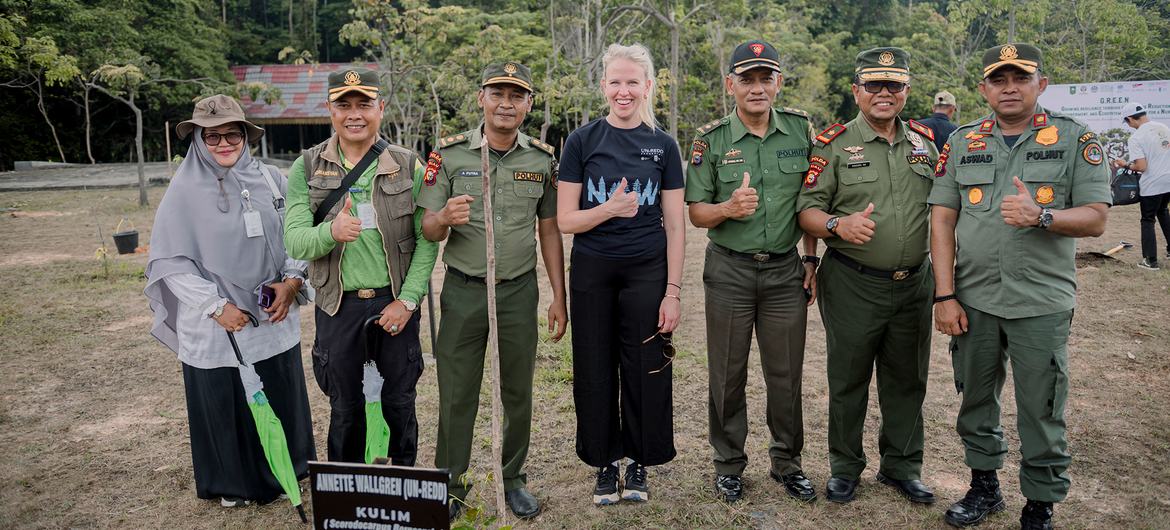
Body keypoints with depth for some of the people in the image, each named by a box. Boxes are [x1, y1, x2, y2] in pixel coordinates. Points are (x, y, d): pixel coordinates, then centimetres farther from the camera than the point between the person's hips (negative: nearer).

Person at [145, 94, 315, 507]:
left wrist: (292, 279, -8)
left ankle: (285, 470, 36)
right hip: (216, 327, -3)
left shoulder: (270, 180, 1)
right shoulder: (185, 191, -7)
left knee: (281, 400, 13)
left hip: (275, 320, 3)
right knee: (225, 406, 10)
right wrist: (216, 306, -15)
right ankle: (231, 483, 32)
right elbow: (170, 262, -7)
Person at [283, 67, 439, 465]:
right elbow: (294, 241, -8)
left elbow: (427, 239, -3)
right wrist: (331, 231, -30)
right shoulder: (307, 168, -1)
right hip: (338, 306, 0)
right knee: (345, 407, 14)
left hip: (395, 303, 0)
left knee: (399, 402, 13)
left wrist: (408, 300, -11)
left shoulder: (408, 166, -2)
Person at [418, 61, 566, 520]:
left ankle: (513, 480, 29)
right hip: (463, 291, -1)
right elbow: (427, 231, -2)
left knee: (518, 392, 11)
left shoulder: (543, 159, 3)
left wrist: (559, 297, 5)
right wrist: (445, 218, -26)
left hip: (519, 292, 2)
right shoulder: (448, 154, -3)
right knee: (456, 395, 6)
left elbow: (549, 231, 8)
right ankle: (450, 487, 23)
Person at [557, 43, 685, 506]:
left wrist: (672, 291, -3)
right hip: (592, 273, 0)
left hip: (647, 272, 0)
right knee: (596, 372, 7)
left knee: (645, 370, 5)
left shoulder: (663, 145, 2)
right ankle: (605, 461, 26)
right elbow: (565, 220, -2)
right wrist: (609, 209, -21)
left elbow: (674, 225, 2)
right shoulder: (582, 141, 0)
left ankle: (639, 462, 26)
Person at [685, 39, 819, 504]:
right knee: (727, 375, 8)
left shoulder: (800, 129, 1)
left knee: (786, 375, 10)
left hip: (785, 272, 2)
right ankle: (728, 465, 26)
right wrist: (728, 209, -23)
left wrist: (811, 258, 7)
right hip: (729, 270, -1)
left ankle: (787, 462, 30)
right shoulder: (711, 139, -4)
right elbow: (696, 212, -2)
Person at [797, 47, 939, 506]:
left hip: (914, 283, 4)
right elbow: (807, 209, -8)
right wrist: (838, 225, -27)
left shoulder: (926, 142, 10)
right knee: (848, 378, 7)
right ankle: (845, 467, 25)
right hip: (853, 284, -4)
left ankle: (902, 465, 31)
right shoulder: (833, 145, -3)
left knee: (907, 380, 14)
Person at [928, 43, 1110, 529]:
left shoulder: (1075, 139, 1)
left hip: (1042, 305, -2)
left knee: (1041, 415, 5)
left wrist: (1042, 216, -24)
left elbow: (1096, 218, -3)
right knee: (976, 402, 15)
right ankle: (984, 486, 34)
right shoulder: (962, 143, 7)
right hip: (973, 302, 3)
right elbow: (942, 221, 3)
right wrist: (945, 296, -4)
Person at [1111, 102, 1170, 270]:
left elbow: (1142, 166, -20)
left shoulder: (1135, 138, -16)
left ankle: (1150, 261, 8)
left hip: (1152, 185, -6)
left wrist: (1125, 165, -2)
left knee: (1148, 220, 6)